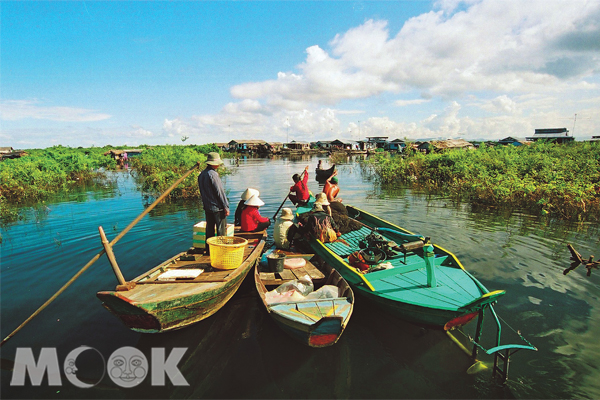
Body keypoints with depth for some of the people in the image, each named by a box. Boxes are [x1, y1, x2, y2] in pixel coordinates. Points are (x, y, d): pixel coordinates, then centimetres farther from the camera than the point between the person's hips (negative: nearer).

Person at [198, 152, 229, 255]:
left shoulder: (201, 174, 10)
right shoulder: (212, 174, -17)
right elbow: (220, 192, -17)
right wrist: (226, 206, -12)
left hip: (207, 207, 9)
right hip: (217, 207, -9)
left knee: (209, 229, 16)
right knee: (221, 230, 0)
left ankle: (209, 250, 23)